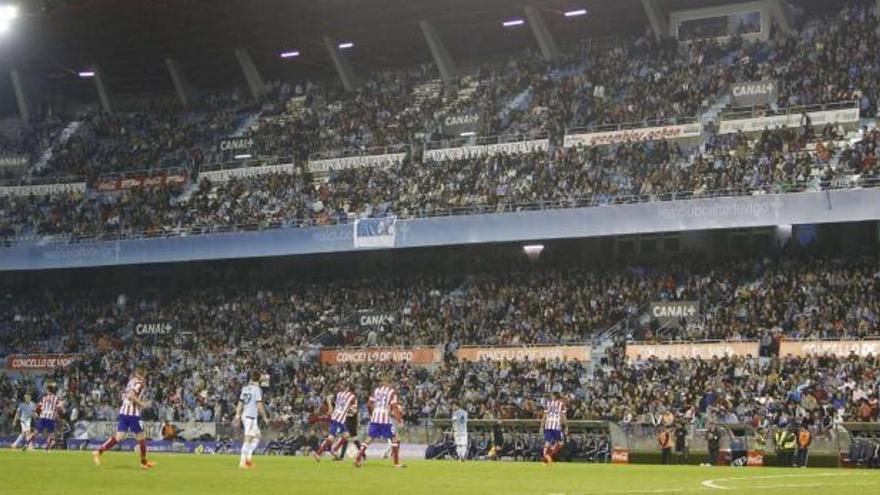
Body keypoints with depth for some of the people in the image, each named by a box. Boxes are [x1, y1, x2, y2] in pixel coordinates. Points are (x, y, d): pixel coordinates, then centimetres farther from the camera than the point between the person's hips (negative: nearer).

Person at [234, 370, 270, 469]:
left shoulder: (245, 388, 13)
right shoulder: (257, 389, -9)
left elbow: (240, 403, 14)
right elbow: (259, 405, -14)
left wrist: (237, 416, 17)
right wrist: (265, 417, -6)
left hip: (244, 415, 8)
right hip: (251, 416, -8)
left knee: (258, 435, 18)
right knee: (248, 439, -8)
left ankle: (249, 456, 9)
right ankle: (242, 462, -10)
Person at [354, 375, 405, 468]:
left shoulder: (376, 390, 16)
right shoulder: (392, 391, 3)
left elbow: (369, 404, 13)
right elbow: (394, 406, -9)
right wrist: (399, 419, -7)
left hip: (375, 418, 4)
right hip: (385, 419, -4)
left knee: (369, 438, 13)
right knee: (395, 439, 6)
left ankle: (358, 459, 4)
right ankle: (396, 463, 0)